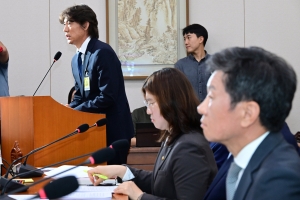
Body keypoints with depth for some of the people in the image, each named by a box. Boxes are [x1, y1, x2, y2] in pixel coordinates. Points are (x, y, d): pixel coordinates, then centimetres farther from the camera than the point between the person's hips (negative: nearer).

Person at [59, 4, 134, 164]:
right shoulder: (76, 59, 11)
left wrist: (73, 111, -17)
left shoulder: (102, 53, -17)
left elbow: (107, 97, -23)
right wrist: (68, 109, -4)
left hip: (112, 129, -8)